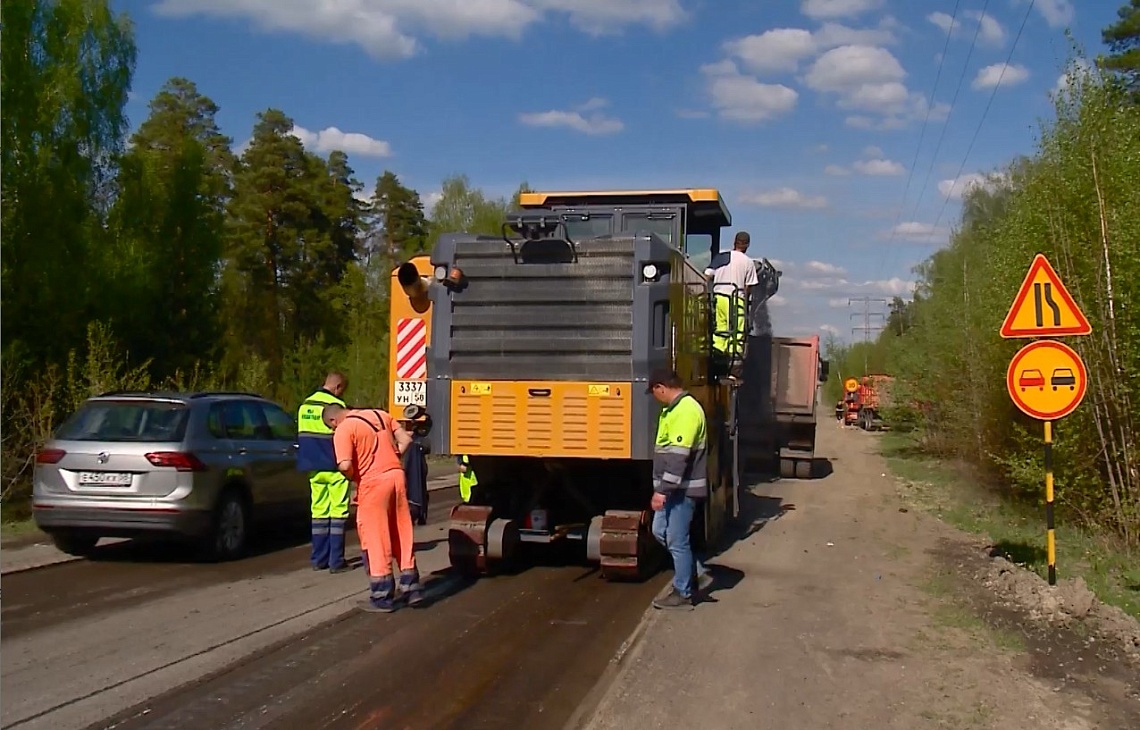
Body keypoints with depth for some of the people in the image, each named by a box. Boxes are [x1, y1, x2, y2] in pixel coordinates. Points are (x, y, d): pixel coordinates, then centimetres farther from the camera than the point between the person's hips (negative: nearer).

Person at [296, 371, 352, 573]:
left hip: (314, 467, 7)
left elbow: (301, 436, 16)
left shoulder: (305, 405, 11)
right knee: (338, 511, -1)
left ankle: (318, 559, 14)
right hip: (334, 467, -7)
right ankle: (336, 561, -2)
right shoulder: (336, 405, -13)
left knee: (318, 511, 12)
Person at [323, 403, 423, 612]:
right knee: (402, 535, 15)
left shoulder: (344, 430, -7)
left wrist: (354, 477, 2)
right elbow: (405, 440, 10)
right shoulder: (380, 414, 13)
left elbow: (345, 465, -18)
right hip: (397, 476, 6)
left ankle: (382, 597, 8)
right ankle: (412, 588, 21)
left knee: (375, 540, 4)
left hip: (373, 483, -6)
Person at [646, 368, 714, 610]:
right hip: (673, 487, 11)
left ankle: (682, 593, 12)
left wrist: (662, 490, -26)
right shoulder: (675, 409, 13)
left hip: (682, 488, -11)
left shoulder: (686, 410, -21)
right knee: (660, 532, 16)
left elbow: (678, 456, -26)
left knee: (677, 541, -1)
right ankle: (698, 574, 24)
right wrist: (662, 488, 24)